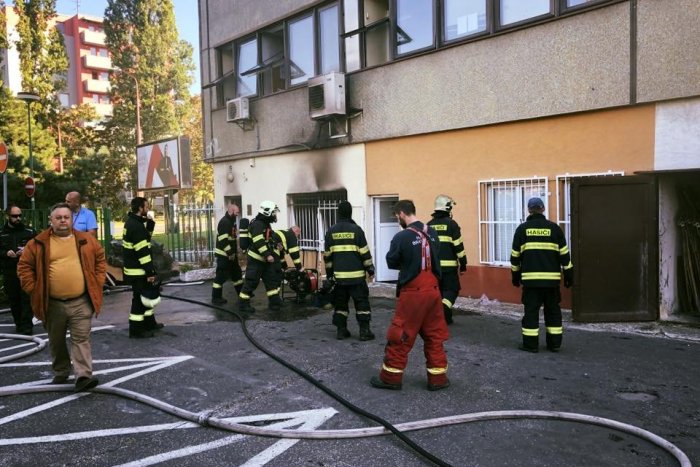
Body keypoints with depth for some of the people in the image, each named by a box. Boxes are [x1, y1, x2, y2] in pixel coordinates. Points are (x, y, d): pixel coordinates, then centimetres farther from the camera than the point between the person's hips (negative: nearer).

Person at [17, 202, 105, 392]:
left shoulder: (86, 240, 2)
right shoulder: (38, 243, 0)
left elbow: (100, 260, 12)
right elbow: (24, 266, 5)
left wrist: (97, 283, 4)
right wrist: (33, 289, -2)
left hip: (81, 302, -1)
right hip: (52, 304, 1)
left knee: (81, 339, -3)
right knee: (56, 341, 15)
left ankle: (83, 376, -5)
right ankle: (60, 373, 32)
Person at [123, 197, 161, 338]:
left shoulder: (132, 222, 10)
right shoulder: (136, 226, -21)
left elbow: (145, 237, 18)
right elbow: (142, 251, -24)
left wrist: (150, 224, 4)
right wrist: (150, 272, -22)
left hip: (135, 268, 10)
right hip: (138, 270, -10)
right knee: (139, 298, -2)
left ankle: (149, 323, 32)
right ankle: (136, 330, 6)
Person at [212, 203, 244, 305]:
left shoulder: (231, 222, 15)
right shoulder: (224, 222, -18)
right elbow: (223, 240, -25)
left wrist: (235, 252, 18)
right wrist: (230, 253, -22)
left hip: (231, 254, 10)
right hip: (224, 254, -10)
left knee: (237, 273, 16)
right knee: (221, 276, -4)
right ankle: (216, 298, 5)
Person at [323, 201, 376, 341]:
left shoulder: (331, 232, 4)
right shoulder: (356, 229, -7)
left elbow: (327, 255, 8)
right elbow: (364, 252, -6)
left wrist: (329, 273, 17)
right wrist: (370, 269, 4)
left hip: (339, 274, 3)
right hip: (356, 274, -3)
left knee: (340, 302, 12)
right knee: (362, 301, 3)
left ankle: (341, 330, 13)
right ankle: (364, 331, 1)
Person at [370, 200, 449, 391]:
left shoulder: (402, 237, -13)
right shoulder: (432, 233, 4)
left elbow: (391, 262, -2)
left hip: (412, 293, -6)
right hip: (433, 290, 6)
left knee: (399, 337, 6)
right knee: (434, 336, 14)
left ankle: (391, 377, 15)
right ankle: (438, 378, 20)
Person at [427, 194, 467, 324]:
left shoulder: (429, 225, 8)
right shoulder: (451, 224, -8)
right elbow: (458, 246, -9)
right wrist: (463, 264, -2)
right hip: (448, 265, -5)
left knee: (439, 290, 15)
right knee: (451, 290, 4)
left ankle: (444, 317, 18)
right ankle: (442, 311, -15)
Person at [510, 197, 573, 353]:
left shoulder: (522, 229, 3)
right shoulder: (554, 228, 4)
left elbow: (515, 255, 6)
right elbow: (564, 254, 4)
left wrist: (515, 276, 15)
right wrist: (569, 274, 11)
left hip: (530, 278, -1)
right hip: (551, 277, 1)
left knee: (531, 310, 3)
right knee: (553, 310, 11)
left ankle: (531, 343, 4)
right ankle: (554, 343, 15)